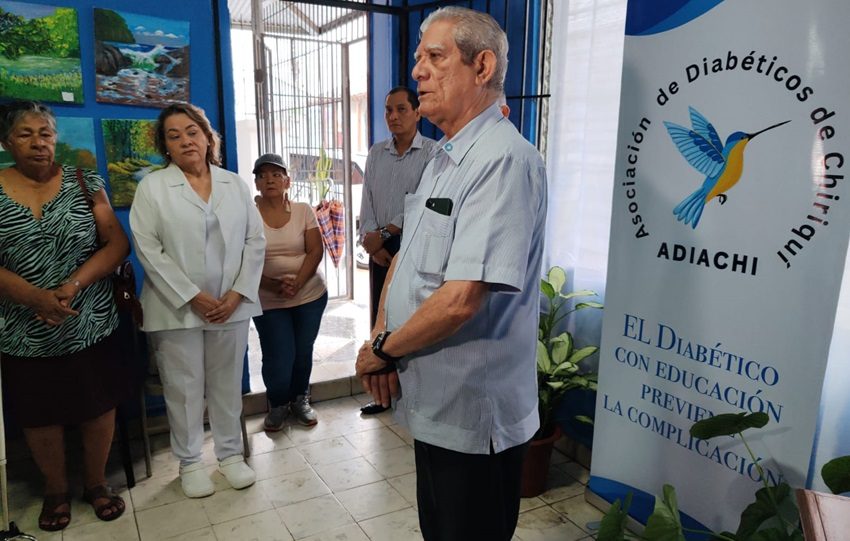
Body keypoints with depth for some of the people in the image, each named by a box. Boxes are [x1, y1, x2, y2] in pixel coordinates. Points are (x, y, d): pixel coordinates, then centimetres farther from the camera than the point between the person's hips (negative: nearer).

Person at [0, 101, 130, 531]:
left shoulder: (84, 183, 0)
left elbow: (117, 243, -5)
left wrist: (72, 286, -18)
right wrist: (35, 297, -22)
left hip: (92, 326, 0)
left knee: (99, 407, 11)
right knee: (40, 416, 14)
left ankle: (96, 484, 33)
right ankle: (56, 491, 36)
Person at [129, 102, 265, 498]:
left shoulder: (235, 184, 8)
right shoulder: (152, 187, 0)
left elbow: (255, 241, 4)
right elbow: (147, 249, -7)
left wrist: (237, 293, -7)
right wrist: (192, 296, -13)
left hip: (231, 305, 2)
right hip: (177, 308, -2)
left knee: (228, 383, 12)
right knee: (184, 388, 7)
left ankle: (231, 453, 27)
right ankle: (189, 462, 25)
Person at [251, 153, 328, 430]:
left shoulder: (303, 211, 0)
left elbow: (315, 251, -6)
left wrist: (297, 284, -20)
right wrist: (273, 285, -23)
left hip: (310, 295, 2)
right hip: (268, 301, -2)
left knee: (303, 352, 11)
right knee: (278, 359, -4)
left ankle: (300, 400, 35)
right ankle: (277, 405, 25)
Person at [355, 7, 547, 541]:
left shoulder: (504, 160, -23)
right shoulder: (443, 159, 10)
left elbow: (461, 299, -30)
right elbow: (405, 255, 13)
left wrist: (382, 351, -14)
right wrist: (382, 337, -3)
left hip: (473, 414, -9)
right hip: (432, 400, 9)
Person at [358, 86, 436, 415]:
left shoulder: (432, 152, -6)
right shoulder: (376, 153, 11)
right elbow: (367, 201, 7)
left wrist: (384, 233, -13)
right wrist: (371, 243, -6)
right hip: (380, 249, 5)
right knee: (380, 319, 10)